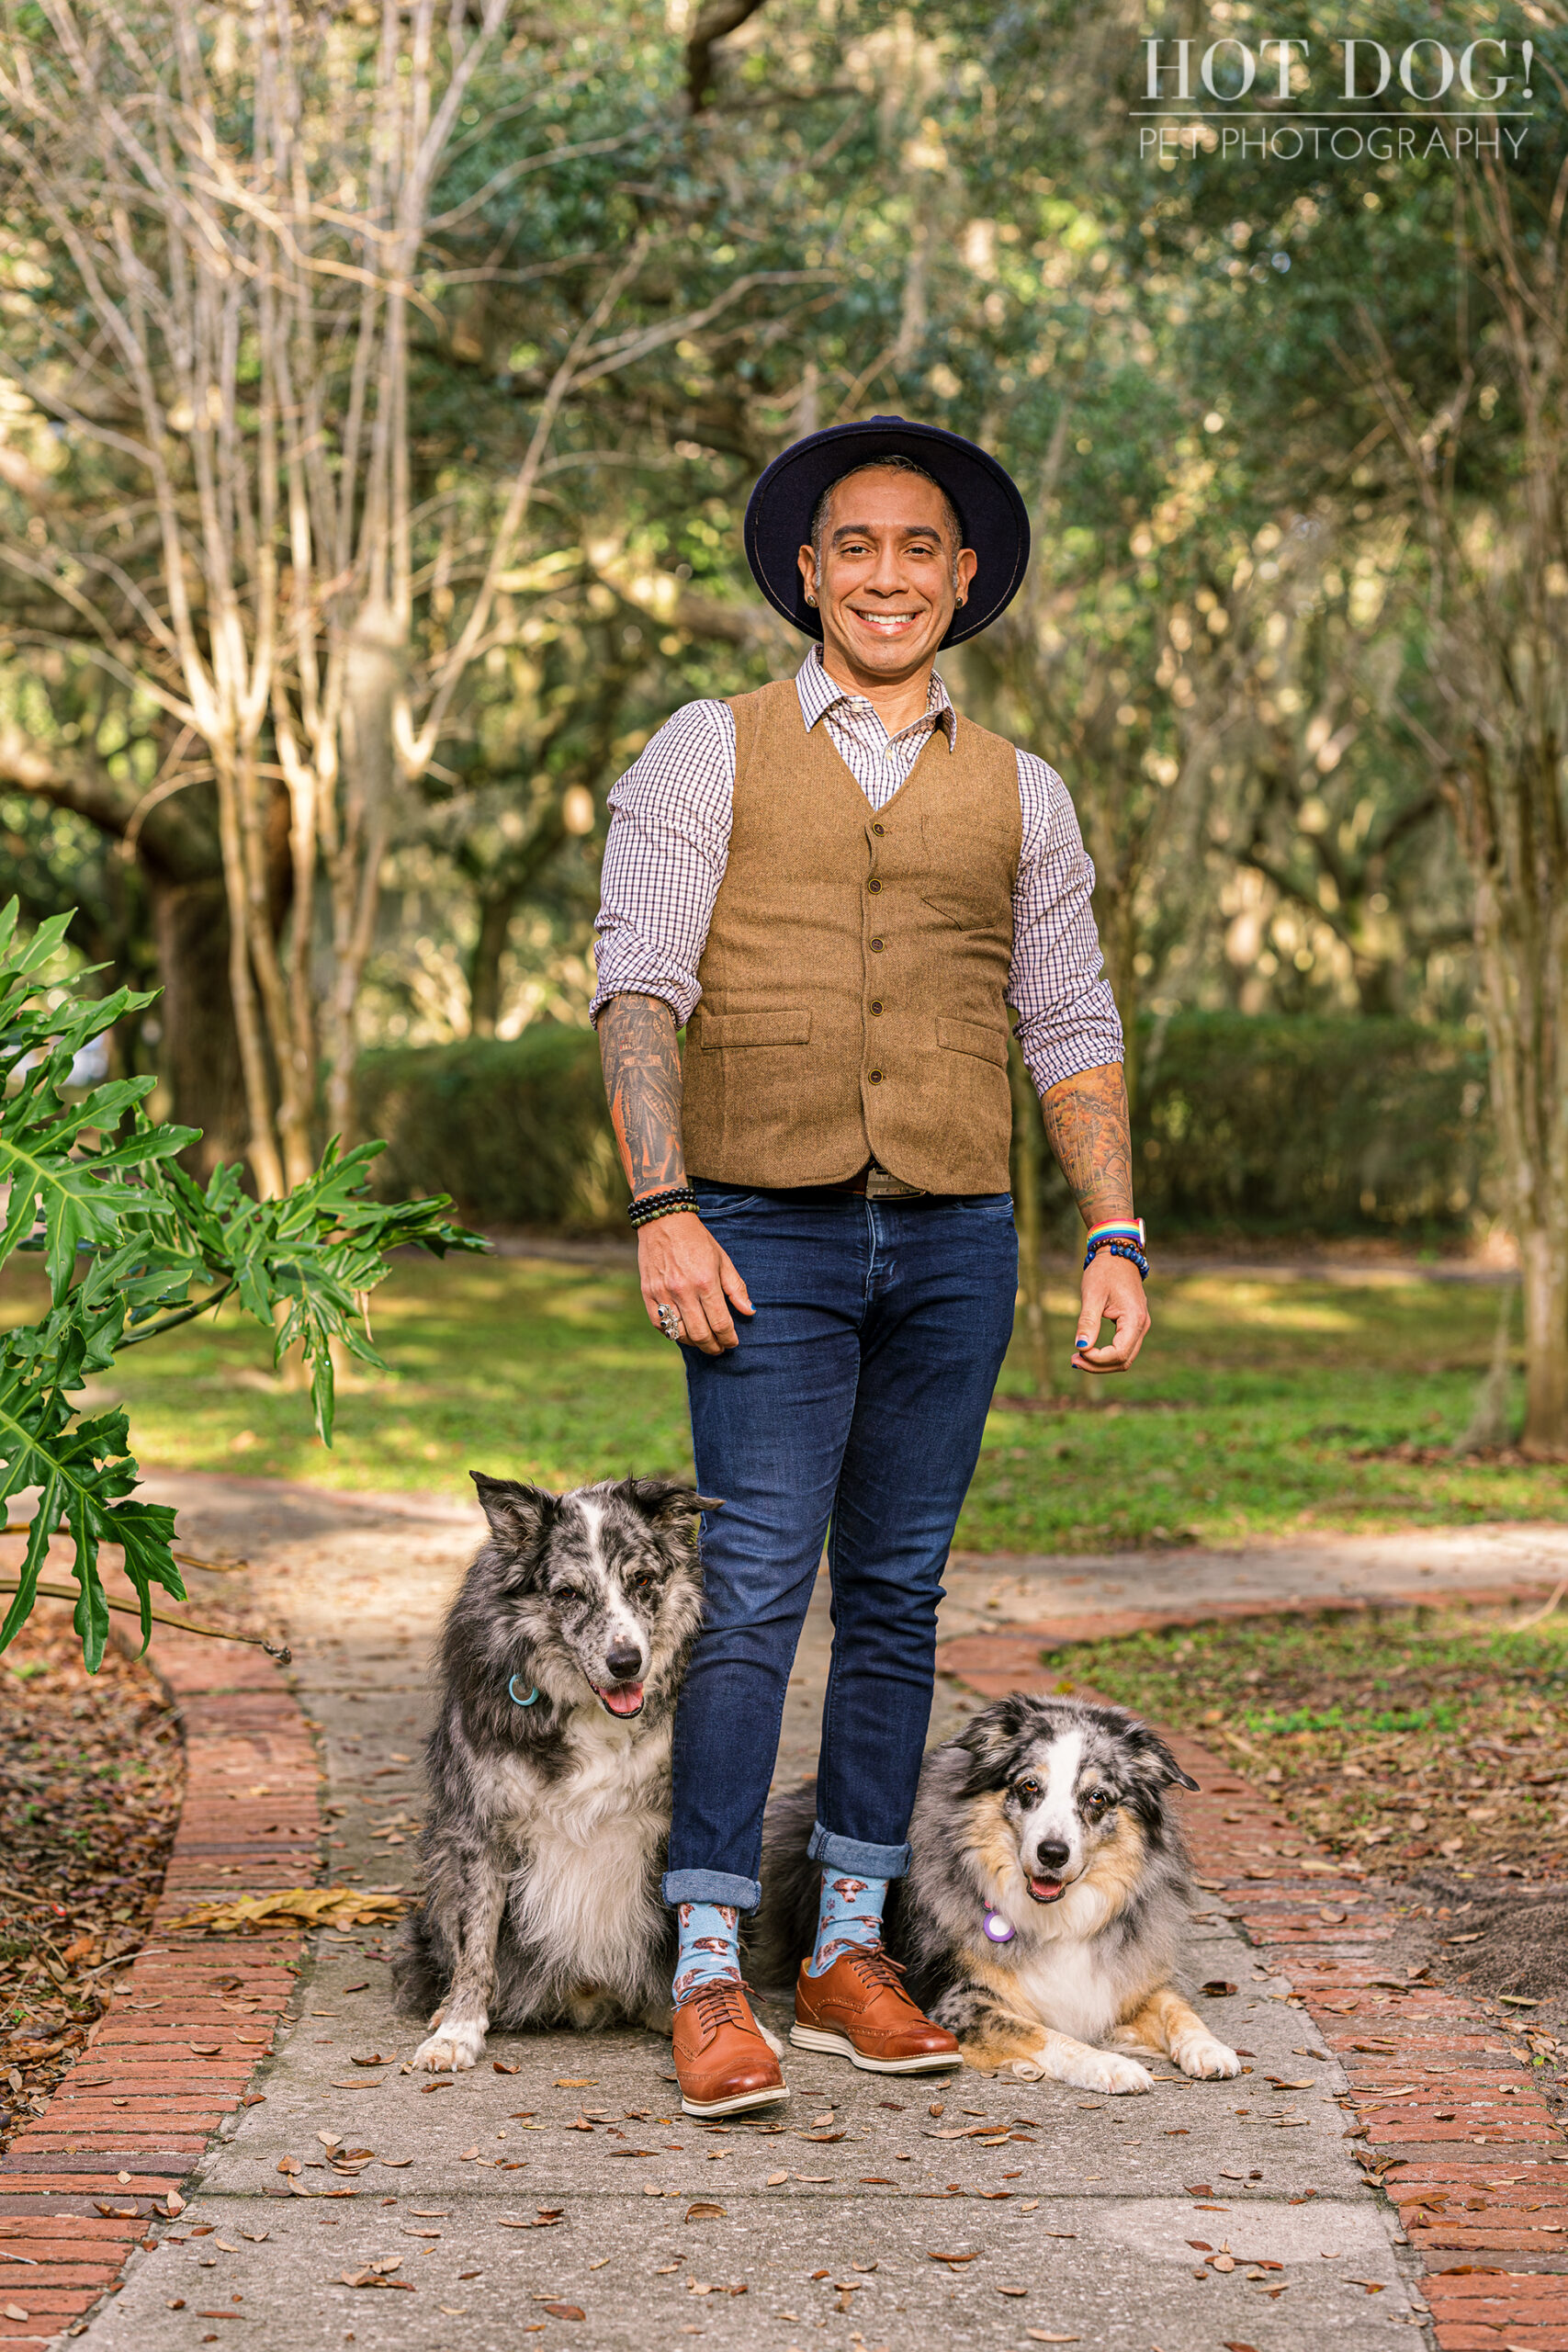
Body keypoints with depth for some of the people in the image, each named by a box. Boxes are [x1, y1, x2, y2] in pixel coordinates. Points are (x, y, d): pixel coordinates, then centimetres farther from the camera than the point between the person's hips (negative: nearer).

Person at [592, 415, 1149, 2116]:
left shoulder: (1020, 795, 14)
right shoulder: (707, 755, 5)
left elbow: (1070, 1032, 17)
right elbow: (637, 986, -3)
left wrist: (1115, 1237, 7)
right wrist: (663, 1210, -14)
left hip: (955, 1240, 3)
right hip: (767, 1236, -3)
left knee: (896, 1596, 6)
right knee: (752, 1593, -9)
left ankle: (848, 1953, 14)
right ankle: (709, 1976, -5)